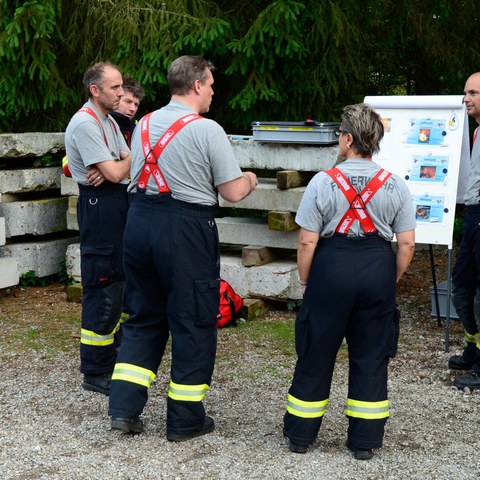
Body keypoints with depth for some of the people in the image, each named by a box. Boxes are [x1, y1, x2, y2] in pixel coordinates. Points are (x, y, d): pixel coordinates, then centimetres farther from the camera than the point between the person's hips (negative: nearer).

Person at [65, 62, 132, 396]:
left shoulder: (109, 120, 15)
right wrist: (128, 160, 0)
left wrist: (112, 168, -14)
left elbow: (126, 165, 8)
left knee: (118, 281, 18)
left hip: (118, 202, 10)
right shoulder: (85, 123, -17)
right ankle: (96, 372, 0)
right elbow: (116, 173, -21)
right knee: (102, 287, -7)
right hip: (100, 204, -10)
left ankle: (111, 352, 33)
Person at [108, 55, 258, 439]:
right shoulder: (207, 130, -11)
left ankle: (124, 407, 15)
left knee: (145, 316, 18)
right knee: (193, 322, 7)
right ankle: (185, 419, 16)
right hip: (186, 230, -6)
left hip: (140, 220, 6)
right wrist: (249, 180, 12)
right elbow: (233, 193, -10)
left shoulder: (144, 125, 9)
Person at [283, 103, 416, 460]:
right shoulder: (395, 186, -2)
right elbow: (407, 244, -2)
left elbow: (307, 242, -8)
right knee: (371, 356, 12)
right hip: (377, 272, 2)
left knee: (317, 352, 11)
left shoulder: (323, 182, -8)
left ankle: (300, 434, 23)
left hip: (331, 270, -1)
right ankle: (365, 440, 19)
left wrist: (305, 282, 5)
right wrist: (392, 280, 12)